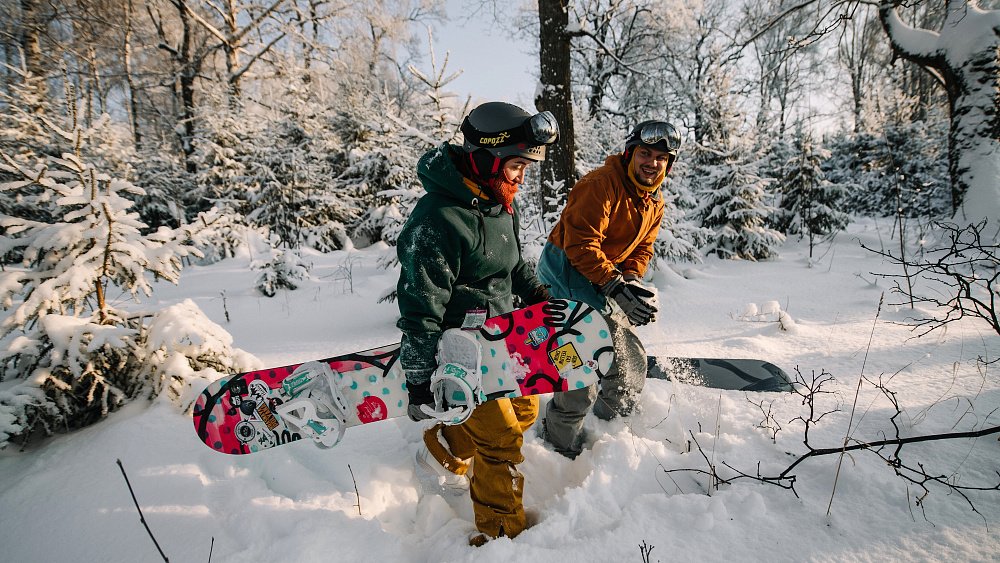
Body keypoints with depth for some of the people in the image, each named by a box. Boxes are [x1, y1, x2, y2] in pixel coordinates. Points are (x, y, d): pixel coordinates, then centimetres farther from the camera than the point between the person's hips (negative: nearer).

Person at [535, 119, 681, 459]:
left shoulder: (655, 202, 8)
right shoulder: (602, 184, -22)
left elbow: (642, 248, 7)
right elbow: (580, 244, -27)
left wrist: (631, 281, -14)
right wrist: (617, 287, -32)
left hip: (604, 281, 9)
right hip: (567, 270, -9)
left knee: (631, 361, 15)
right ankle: (560, 448, 7)